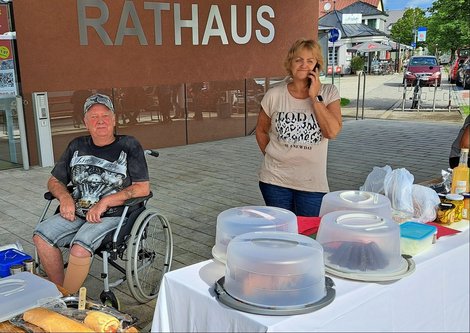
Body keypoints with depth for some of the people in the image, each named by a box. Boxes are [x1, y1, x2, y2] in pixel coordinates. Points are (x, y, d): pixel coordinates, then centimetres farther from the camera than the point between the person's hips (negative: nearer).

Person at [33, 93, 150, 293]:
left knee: (80, 247, -30)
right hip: (76, 213, 6)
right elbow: (54, 181, 21)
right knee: (41, 236, -18)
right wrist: (65, 197, -3)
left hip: (112, 216, -5)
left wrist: (105, 201, -15)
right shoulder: (77, 146, 15)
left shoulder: (129, 146, 1)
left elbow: (143, 188, -6)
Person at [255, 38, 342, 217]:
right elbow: (261, 130, 11)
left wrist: (315, 97, -16)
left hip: (312, 183, 0)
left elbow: (332, 131, -17)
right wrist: (271, 155, 5)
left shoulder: (328, 93, -3)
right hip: (275, 180, 1)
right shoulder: (274, 95, -3)